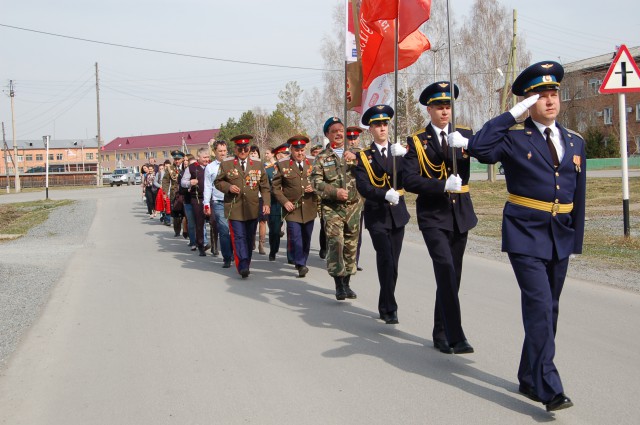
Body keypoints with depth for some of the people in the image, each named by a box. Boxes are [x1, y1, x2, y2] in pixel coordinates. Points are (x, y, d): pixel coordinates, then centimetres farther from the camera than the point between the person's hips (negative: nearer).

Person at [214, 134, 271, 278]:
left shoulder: (258, 165, 9)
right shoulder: (226, 165, 5)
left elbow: (265, 187, 8)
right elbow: (218, 182, 11)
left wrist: (266, 203, -3)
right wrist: (228, 187, -10)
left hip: (252, 209, 3)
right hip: (234, 208, -2)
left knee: (249, 238, 10)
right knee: (239, 237, -11)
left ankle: (246, 264, 22)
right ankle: (243, 266, -16)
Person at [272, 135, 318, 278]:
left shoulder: (313, 163, 6)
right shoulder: (283, 165, 1)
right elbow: (276, 187, 3)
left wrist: (315, 187, -8)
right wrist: (284, 201, -9)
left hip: (309, 208, 3)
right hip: (292, 208, -2)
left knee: (306, 238, 12)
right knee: (295, 238, -9)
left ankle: (302, 262, 27)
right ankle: (300, 265, -4)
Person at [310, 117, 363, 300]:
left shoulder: (354, 154, 12)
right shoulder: (322, 158, 5)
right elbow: (316, 182, -3)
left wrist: (356, 158, -16)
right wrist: (335, 192, -16)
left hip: (353, 207, 3)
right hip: (332, 208, -3)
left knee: (351, 246, 7)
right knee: (335, 242, -17)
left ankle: (346, 284, 19)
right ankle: (339, 285, -11)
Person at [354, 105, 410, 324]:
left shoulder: (399, 151, 9)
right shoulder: (363, 156, 1)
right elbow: (362, 187, -10)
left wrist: (401, 158, -20)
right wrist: (385, 194, -26)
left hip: (397, 213, 4)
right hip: (376, 215, -4)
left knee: (392, 262, 9)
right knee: (386, 259, -18)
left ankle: (385, 306, 22)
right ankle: (390, 308, -15)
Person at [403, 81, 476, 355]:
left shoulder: (464, 135, 7)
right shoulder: (417, 142, 0)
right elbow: (409, 180, -11)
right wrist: (443, 185, -23)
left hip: (460, 215, 4)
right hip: (433, 216, -4)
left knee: (451, 275, 10)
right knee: (446, 270, -19)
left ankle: (441, 334, 24)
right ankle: (455, 337, -20)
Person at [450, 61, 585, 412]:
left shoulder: (575, 142, 11)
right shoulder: (515, 140, -4)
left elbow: (578, 196, 14)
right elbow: (478, 147, -24)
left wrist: (577, 240, 12)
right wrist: (513, 114, -18)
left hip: (560, 239, 6)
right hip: (526, 237, -6)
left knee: (548, 310, 11)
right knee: (540, 307, -14)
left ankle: (529, 379, 25)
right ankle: (549, 388, -12)